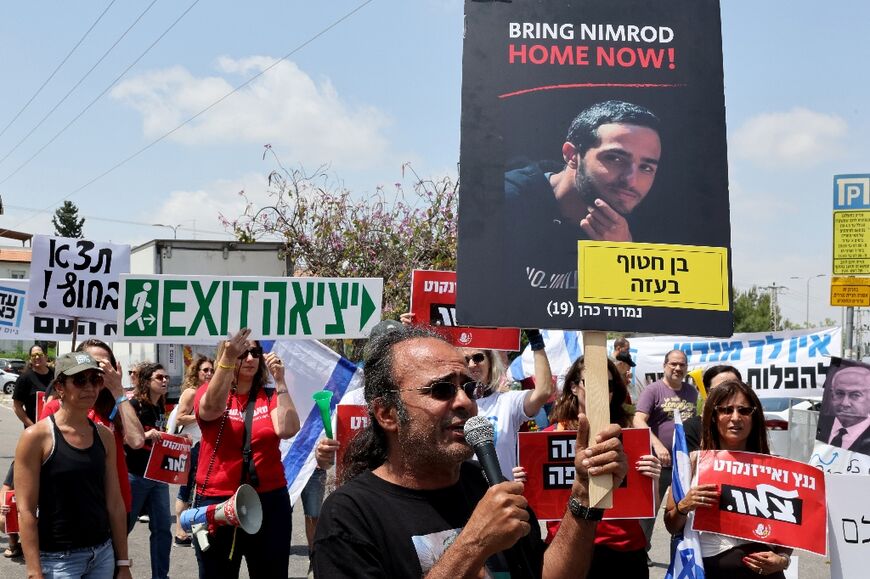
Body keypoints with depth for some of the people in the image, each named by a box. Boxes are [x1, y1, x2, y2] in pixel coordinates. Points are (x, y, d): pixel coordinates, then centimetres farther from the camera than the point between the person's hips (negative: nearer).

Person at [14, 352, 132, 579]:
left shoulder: (104, 436, 5)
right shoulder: (37, 437, -10)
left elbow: (115, 503, 7)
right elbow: (25, 510, -12)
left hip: (103, 554, 4)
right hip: (58, 558, -4)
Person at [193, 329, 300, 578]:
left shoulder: (270, 397, 5)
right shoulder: (209, 392, -1)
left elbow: (288, 430, -12)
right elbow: (212, 408, -25)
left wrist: (280, 380, -16)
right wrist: (228, 358, -37)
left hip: (269, 500, 2)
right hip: (217, 501, -2)